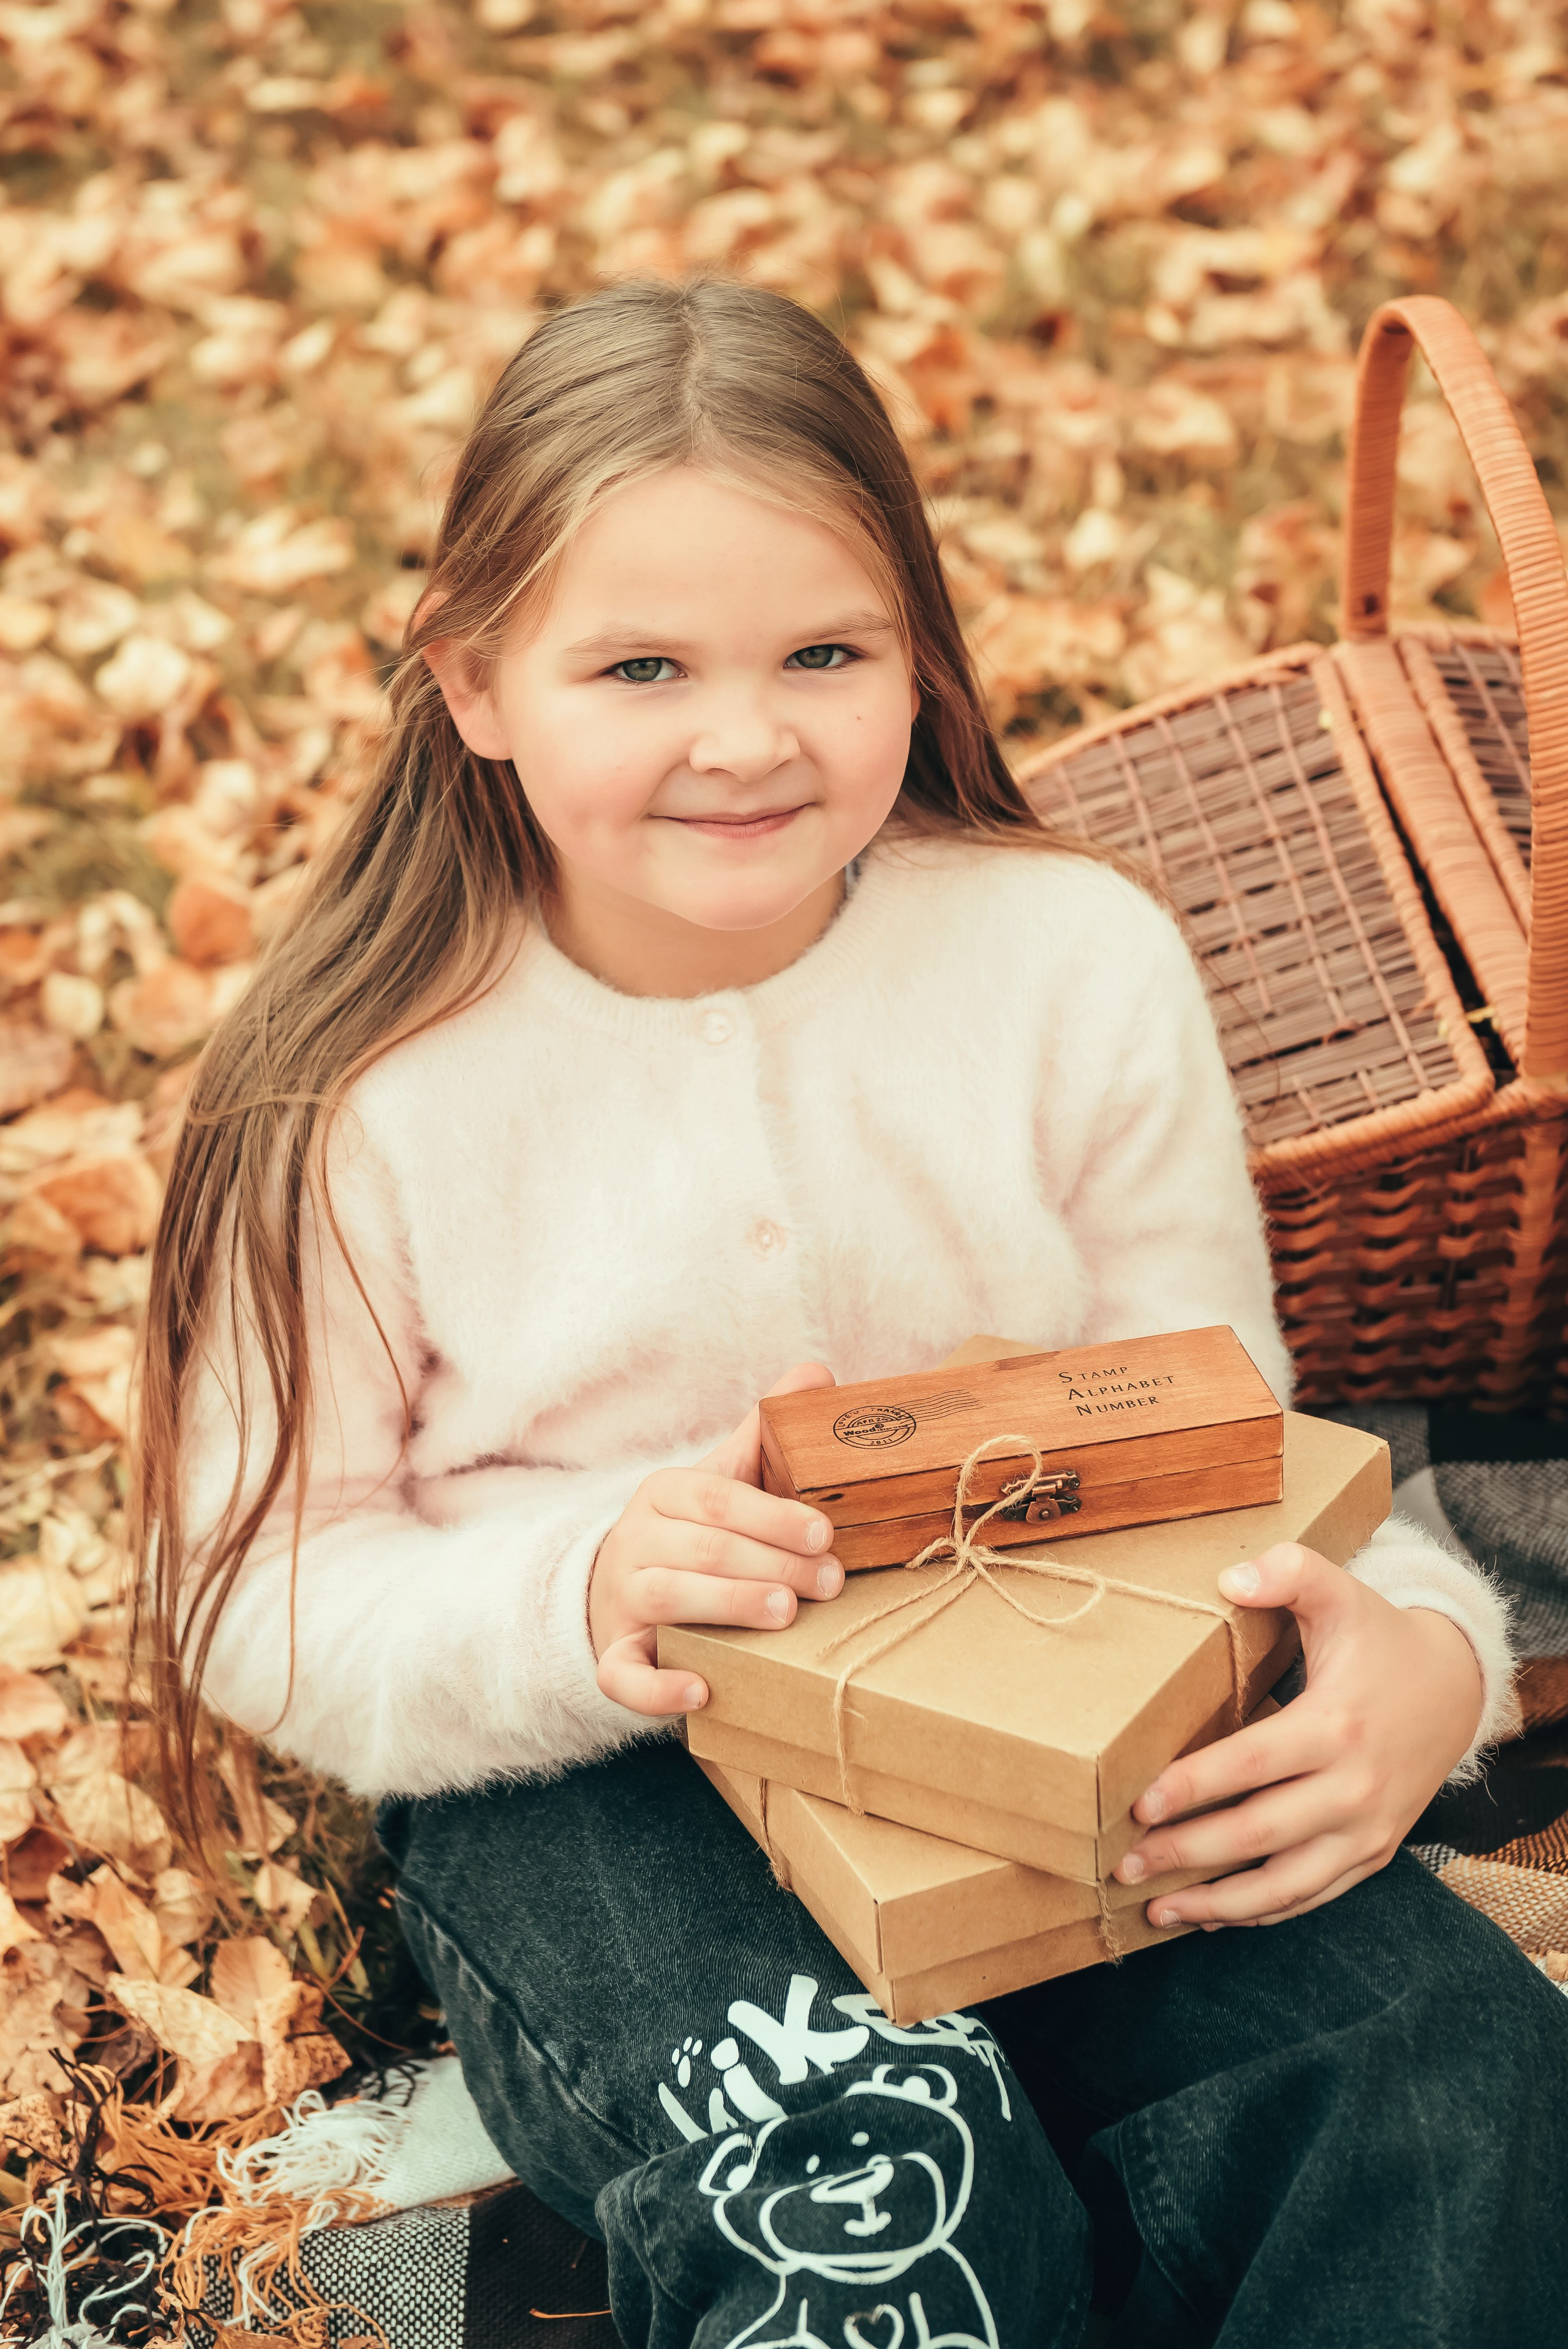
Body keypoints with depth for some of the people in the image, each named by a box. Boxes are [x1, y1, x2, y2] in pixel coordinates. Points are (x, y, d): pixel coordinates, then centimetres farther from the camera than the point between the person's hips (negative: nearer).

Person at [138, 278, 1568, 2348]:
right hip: (587, 1785, -1)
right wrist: (580, 1598, -25)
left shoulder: (1078, 964, -3)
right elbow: (260, 1599, -4)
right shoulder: (369, 1094, -8)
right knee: (856, 2179, -31)